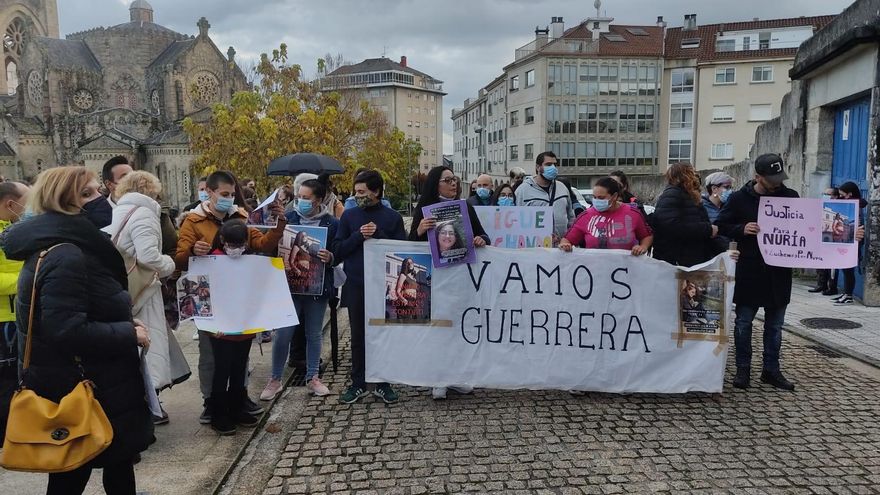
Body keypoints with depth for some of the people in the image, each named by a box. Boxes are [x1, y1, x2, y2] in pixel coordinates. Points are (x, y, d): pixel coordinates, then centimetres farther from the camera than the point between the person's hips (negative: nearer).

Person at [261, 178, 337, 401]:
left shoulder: (332, 224, -3)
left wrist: (329, 258, -21)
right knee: (283, 333, 1)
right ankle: (275, 380, 17)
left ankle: (312, 377, 27)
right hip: (289, 284, 0)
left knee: (314, 334, 12)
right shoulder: (288, 218, 0)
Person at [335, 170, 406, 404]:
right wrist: (359, 236, -13)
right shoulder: (349, 216, 5)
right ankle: (358, 384, 20)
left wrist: (378, 234, -13)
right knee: (358, 336, 9)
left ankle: (383, 383, 19)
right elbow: (338, 251, 2)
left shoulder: (393, 217, 2)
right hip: (356, 286, 1)